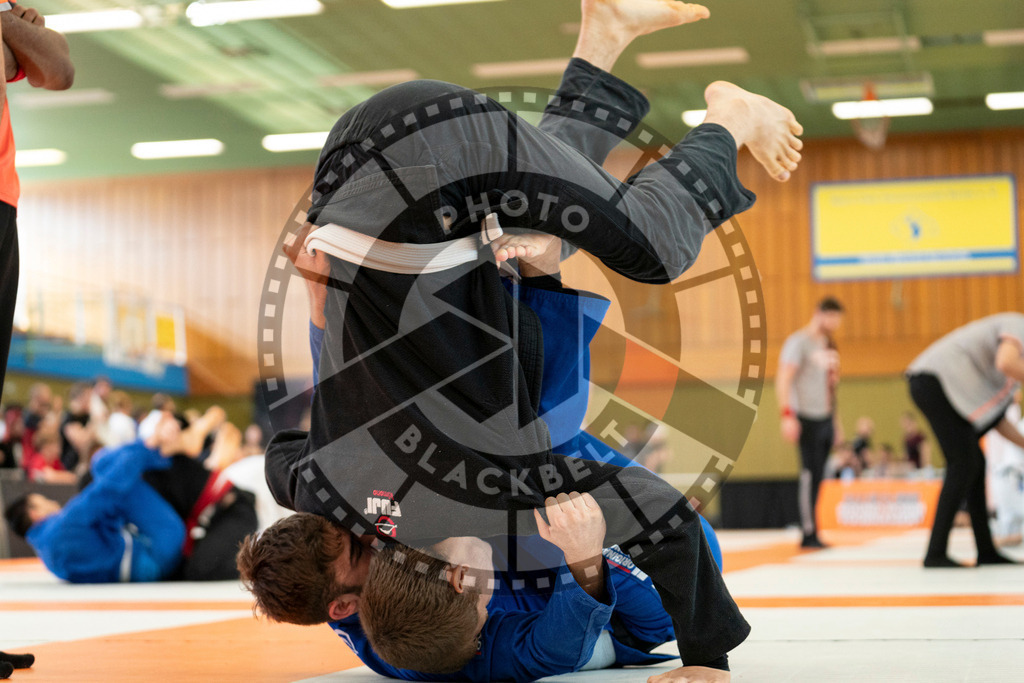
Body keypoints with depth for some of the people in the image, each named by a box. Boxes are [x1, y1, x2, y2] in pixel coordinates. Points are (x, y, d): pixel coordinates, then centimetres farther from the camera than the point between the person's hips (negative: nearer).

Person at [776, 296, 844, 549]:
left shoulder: (828, 345, 19)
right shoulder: (799, 341, -6)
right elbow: (783, 379, -14)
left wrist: (836, 422, 21)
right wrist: (787, 415, -23)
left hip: (826, 418, 8)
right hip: (808, 418, -8)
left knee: (817, 478, 7)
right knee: (810, 473, -10)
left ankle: (812, 532, 10)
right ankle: (809, 534, -8)